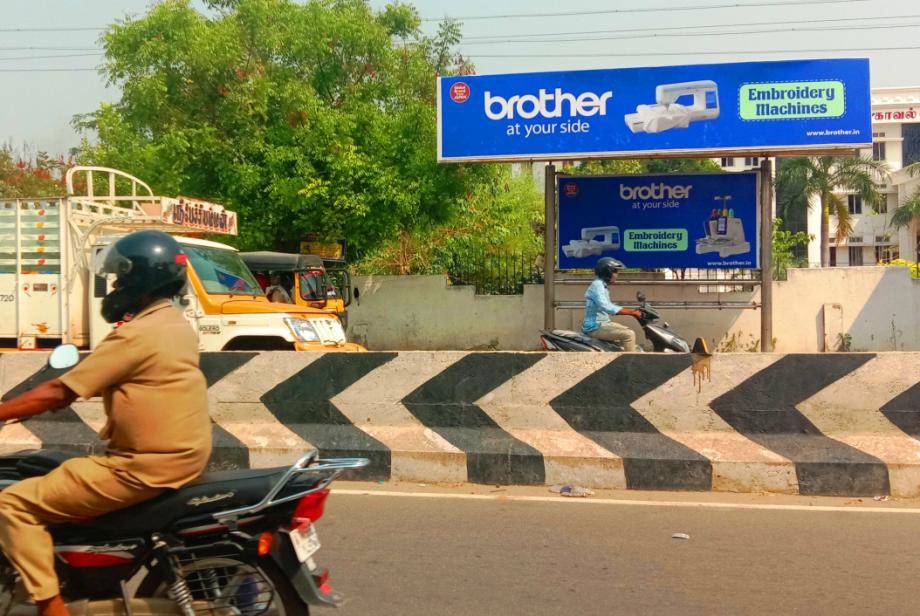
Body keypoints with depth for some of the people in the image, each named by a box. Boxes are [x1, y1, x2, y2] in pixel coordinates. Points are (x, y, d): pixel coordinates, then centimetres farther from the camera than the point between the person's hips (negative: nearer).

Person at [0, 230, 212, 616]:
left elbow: (59, 393, -15)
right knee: (72, 469, 33)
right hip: (186, 455, 10)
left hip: (147, 467, -10)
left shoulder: (136, 334, -18)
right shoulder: (177, 324, 11)